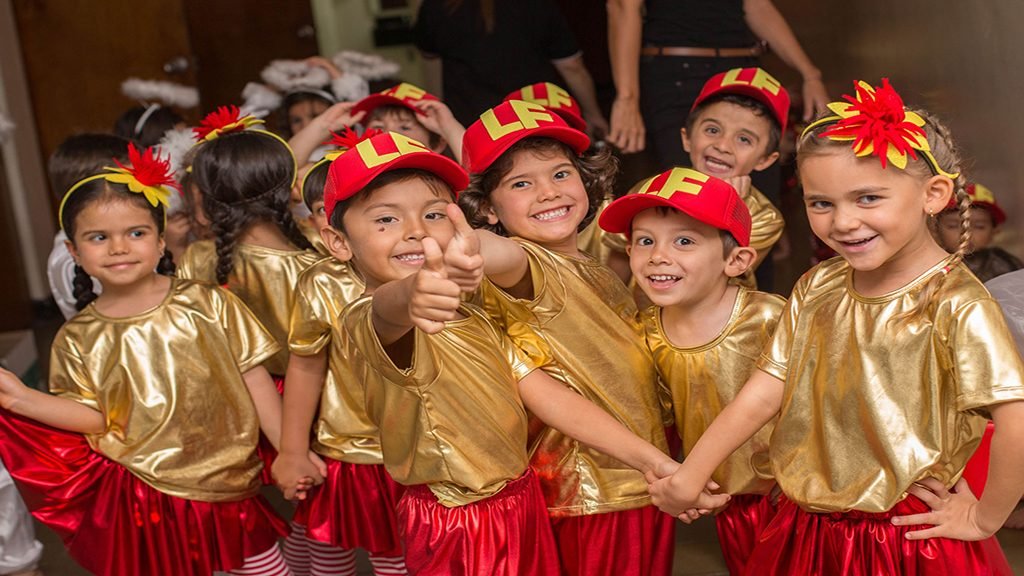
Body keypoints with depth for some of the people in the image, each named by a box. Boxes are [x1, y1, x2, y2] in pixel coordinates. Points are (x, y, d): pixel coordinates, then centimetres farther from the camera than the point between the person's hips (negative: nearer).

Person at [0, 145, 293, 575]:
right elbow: (96, 417, -4)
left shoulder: (207, 305, -5)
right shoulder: (78, 340, -2)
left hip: (231, 486, 0)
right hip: (145, 498, 0)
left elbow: (252, 377, -3)